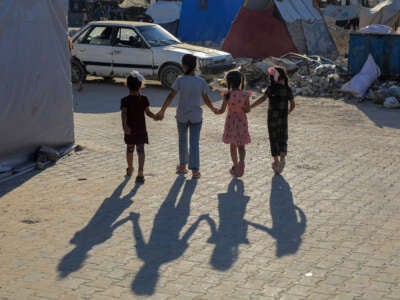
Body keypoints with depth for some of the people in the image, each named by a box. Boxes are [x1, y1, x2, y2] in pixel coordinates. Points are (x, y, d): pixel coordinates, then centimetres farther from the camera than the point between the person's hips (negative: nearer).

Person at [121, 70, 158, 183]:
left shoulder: (125, 100, -10)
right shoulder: (144, 99, -5)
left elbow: (124, 113, -23)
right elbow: (148, 112, 2)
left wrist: (124, 125, -33)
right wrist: (155, 117, 19)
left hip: (129, 130, 0)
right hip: (141, 130, 0)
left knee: (129, 150, 19)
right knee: (140, 151, -3)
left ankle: (130, 170, 39)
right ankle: (140, 173, -17)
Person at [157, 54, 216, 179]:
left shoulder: (180, 80, -11)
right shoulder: (201, 82, -6)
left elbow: (171, 96, -15)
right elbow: (206, 100, 0)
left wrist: (162, 110, -12)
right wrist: (213, 109, 17)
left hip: (182, 116, 0)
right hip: (196, 116, 0)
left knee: (182, 140, 17)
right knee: (194, 143, 4)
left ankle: (182, 166, 28)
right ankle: (195, 170, 0)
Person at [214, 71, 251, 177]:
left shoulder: (228, 95, -15)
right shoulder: (245, 94, -12)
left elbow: (222, 110, -13)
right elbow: (248, 110, -8)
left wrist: (216, 111, 8)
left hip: (231, 121, 0)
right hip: (242, 121, 0)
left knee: (233, 145, 16)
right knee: (241, 146, 8)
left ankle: (235, 166, 27)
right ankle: (241, 162, -20)